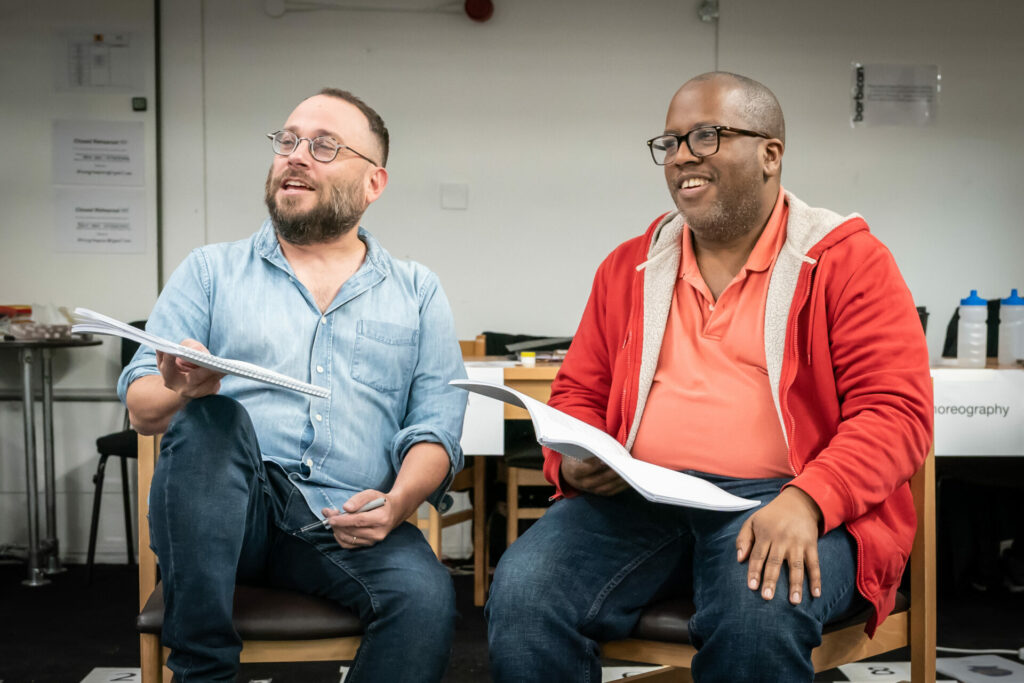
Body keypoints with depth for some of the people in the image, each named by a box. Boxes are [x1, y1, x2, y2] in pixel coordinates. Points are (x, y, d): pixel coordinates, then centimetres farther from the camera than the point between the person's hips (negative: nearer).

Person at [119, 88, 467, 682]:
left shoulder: (418, 292, 16)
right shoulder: (211, 271, 14)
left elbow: (437, 426, 7)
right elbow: (141, 406, 5)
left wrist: (398, 502, -14)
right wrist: (181, 390, -20)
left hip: (348, 526, 0)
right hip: (227, 515, 0)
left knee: (427, 598, -30)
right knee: (209, 416, -31)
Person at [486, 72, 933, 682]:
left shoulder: (847, 259, 4)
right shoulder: (629, 267, 18)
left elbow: (896, 409, -5)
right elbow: (578, 391, 22)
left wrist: (806, 499, -22)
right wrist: (574, 463, -2)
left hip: (778, 498, -3)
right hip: (634, 496, 3)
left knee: (758, 611, -36)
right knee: (522, 591, -24)